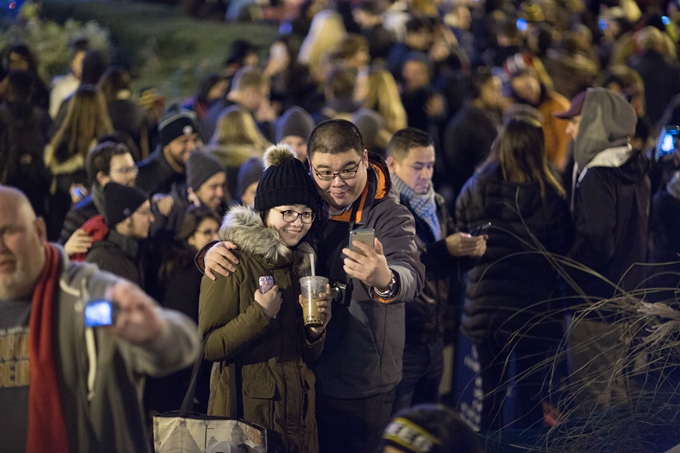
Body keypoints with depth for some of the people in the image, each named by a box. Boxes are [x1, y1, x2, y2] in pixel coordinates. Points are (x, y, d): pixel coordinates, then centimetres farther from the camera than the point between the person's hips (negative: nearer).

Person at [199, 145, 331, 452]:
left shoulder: (304, 261, 10)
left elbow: (308, 355, 12)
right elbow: (208, 347, -15)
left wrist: (317, 330, -8)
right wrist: (259, 314, -23)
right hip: (247, 412, -6)